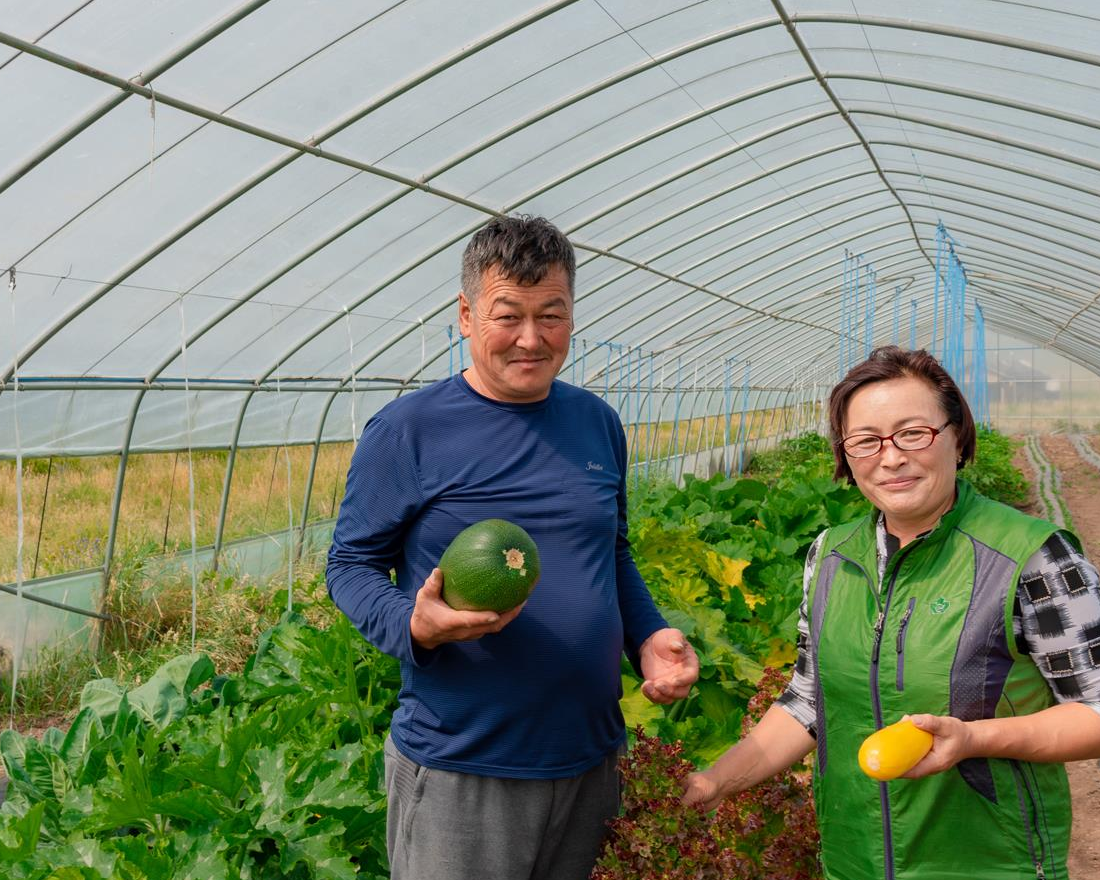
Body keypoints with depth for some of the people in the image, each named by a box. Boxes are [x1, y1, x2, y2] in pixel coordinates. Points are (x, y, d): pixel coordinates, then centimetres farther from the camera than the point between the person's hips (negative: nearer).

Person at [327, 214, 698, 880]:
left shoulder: (598, 423, 7)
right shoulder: (407, 430, -9)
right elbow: (352, 564, -5)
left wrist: (649, 636, 2)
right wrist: (414, 624, -25)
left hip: (589, 761, 5)